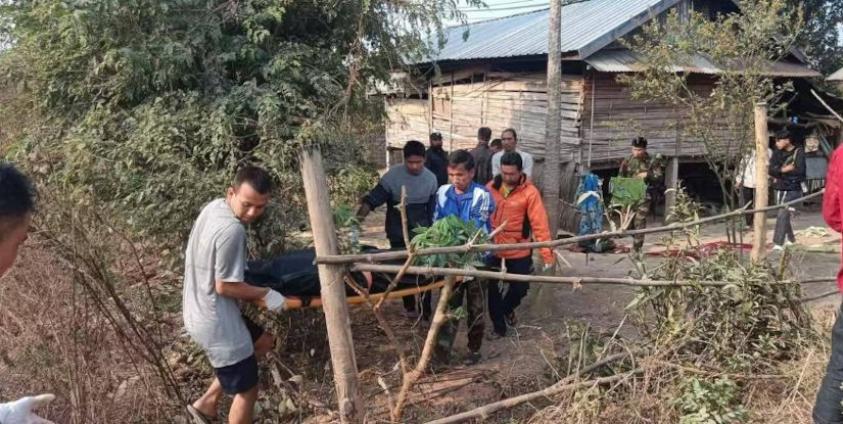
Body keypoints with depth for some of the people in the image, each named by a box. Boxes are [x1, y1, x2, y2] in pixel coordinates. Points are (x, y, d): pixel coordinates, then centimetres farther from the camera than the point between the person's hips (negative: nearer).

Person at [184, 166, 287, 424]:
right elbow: (225, 286, -22)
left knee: (264, 343, 28)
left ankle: (207, 403, 31)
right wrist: (266, 295, -8)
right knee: (247, 391, 8)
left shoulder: (213, 206, 1)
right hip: (216, 322, -9)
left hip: (202, 313, 9)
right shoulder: (232, 230, -28)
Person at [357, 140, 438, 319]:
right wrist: (360, 215, -33)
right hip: (398, 233, -2)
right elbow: (373, 198, -17)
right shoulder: (393, 176, -16)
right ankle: (409, 306, 26)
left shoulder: (431, 178, -5)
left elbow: (432, 209, 4)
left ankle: (426, 309, 14)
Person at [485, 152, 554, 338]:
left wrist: (547, 253, -22)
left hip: (519, 252, -2)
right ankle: (499, 326, 25)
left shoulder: (529, 192, -13)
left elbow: (540, 223, -17)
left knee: (520, 287, 11)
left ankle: (507, 309, 43)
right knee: (491, 288, 7)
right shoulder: (491, 187, -3)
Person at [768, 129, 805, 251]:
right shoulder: (777, 153, 5)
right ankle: (791, 239, 36)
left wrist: (779, 173, -14)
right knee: (784, 216, 17)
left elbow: (800, 171, -19)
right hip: (779, 190, 6)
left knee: (782, 215, -17)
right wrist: (784, 169, -21)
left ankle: (778, 244, -20)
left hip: (792, 190, -6)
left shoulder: (798, 153, -9)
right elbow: (770, 170, -4)